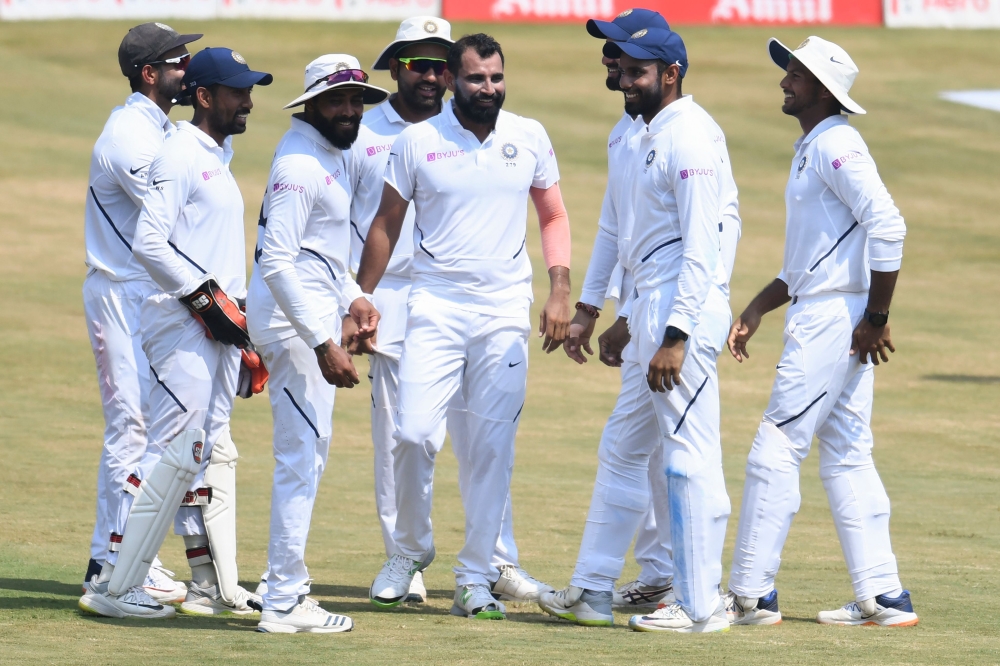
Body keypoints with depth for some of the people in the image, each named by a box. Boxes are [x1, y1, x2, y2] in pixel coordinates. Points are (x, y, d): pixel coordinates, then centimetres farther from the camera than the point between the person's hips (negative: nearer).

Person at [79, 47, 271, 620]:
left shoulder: (220, 159, 18)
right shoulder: (181, 156, -11)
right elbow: (149, 242, -21)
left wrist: (246, 339, 19)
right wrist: (206, 298, -20)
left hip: (219, 324, 10)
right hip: (183, 323, -10)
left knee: (214, 453, 11)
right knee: (177, 451, -13)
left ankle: (215, 587, 15)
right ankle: (115, 587, -11)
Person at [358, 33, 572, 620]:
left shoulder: (530, 138, 4)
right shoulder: (418, 142, 0)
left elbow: (554, 216, 12)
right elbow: (387, 224, 8)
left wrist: (560, 291, 1)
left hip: (505, 311, 1)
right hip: (436, 307, -1)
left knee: (493, 447, -1)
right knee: (415, 434, -10)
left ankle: (476, 579, 6)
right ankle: (411, 550, 14)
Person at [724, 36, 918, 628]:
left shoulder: (836, 146, -13)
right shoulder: (812, 149, 19)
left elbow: (887, 226, -23)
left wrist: (877, 318, -20)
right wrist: (758, 310, 19)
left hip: (834, 316, -10)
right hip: (820, 316, 10)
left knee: (777, 449, -6)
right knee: (846, 460, 10)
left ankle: (751, 595, -3)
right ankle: (883, 597, 9)